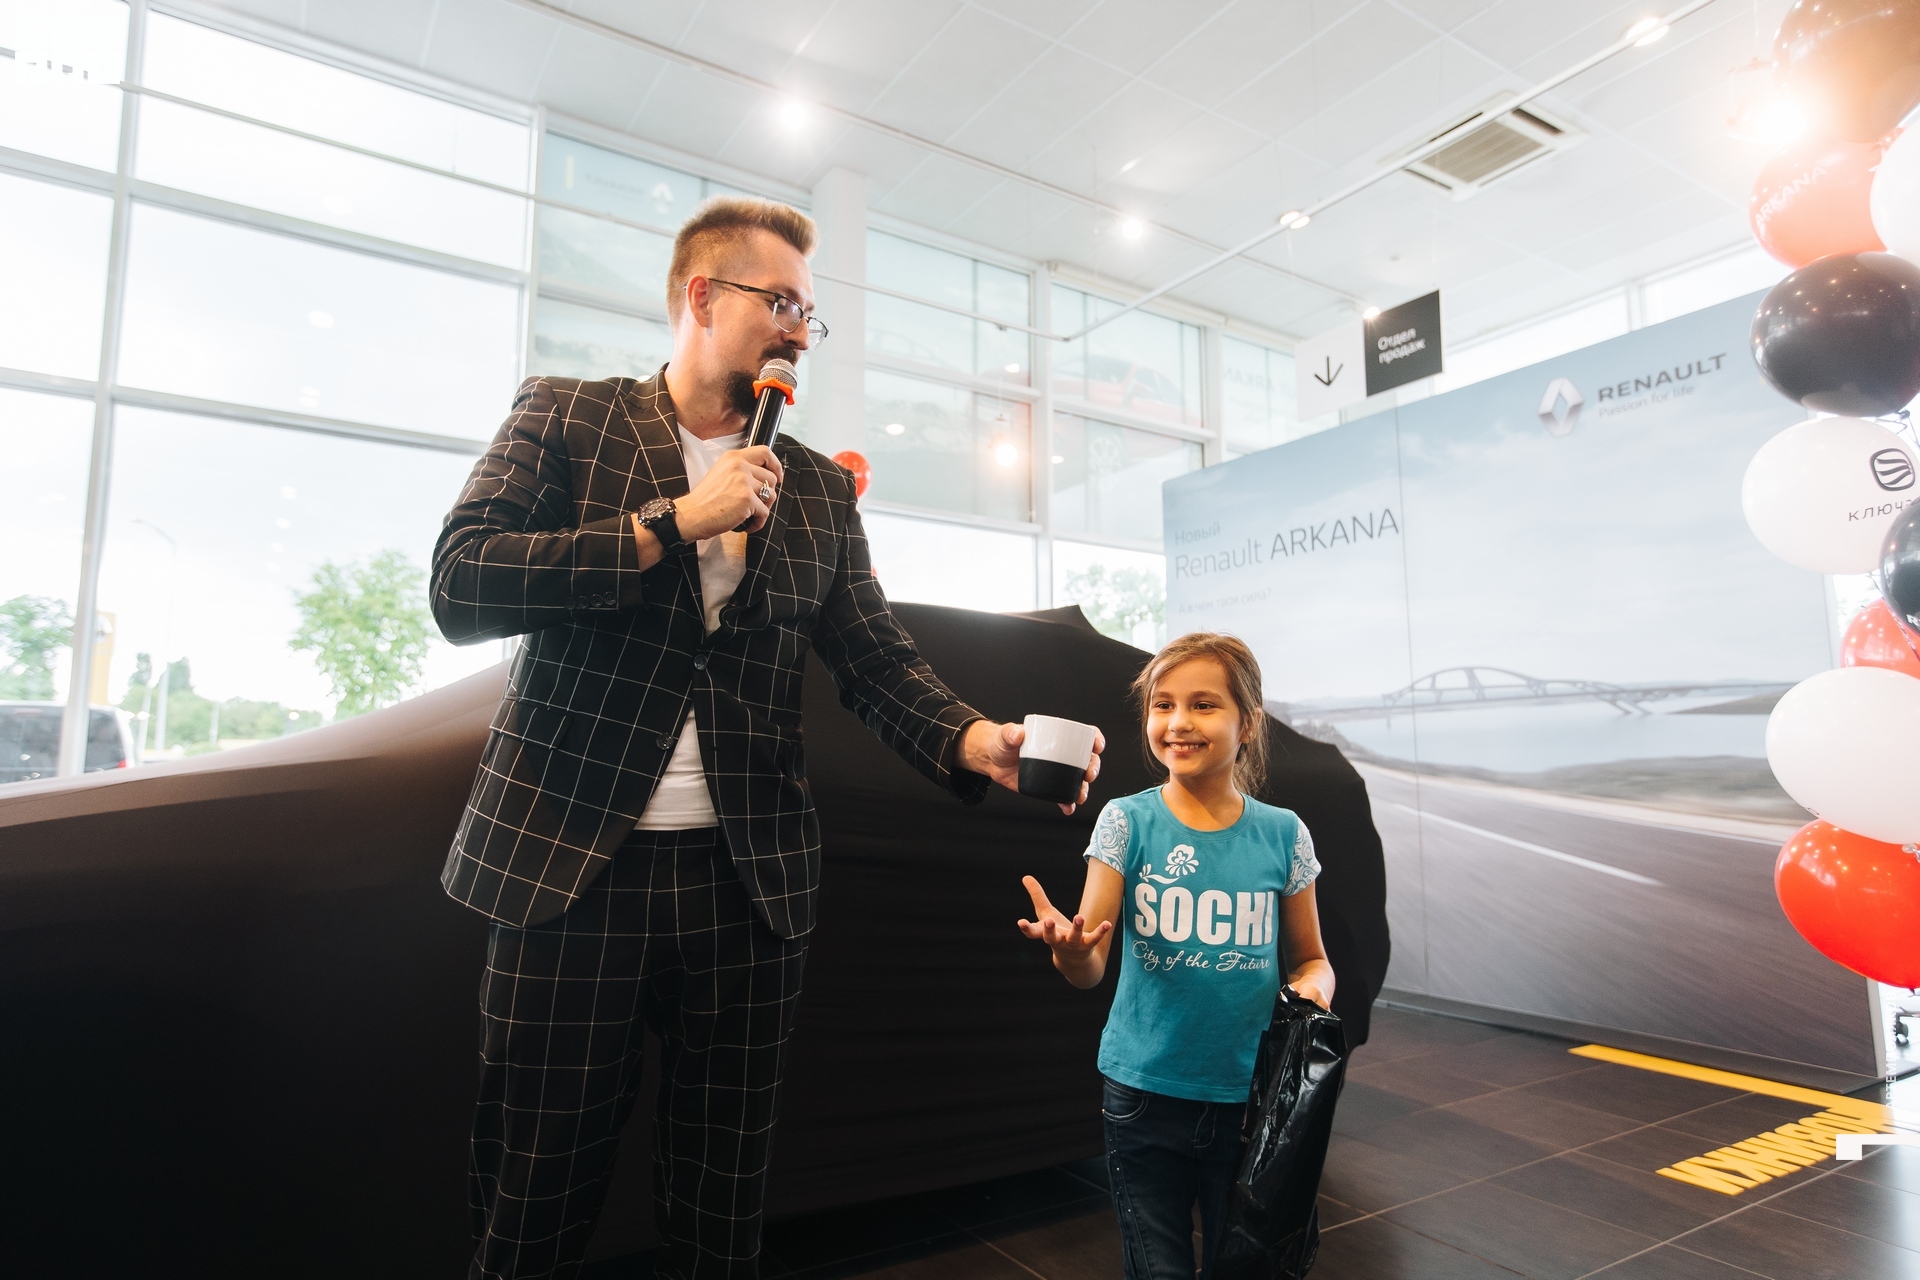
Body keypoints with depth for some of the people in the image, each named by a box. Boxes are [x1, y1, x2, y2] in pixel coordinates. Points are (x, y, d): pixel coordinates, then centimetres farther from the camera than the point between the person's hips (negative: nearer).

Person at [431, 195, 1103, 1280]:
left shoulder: (821, 490, 11)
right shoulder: (563, 417, 4)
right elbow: (460, 589, -9)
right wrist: (672, 522, -14)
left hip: (750, 876, 3)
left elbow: (879, 658, 5)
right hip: (570, 862, -2)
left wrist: (972, 739, -15)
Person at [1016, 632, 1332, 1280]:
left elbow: (1311, 958, 8)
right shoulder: (1128, 821, -9)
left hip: (1250, 1096, 1)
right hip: (1146, 1093, -1)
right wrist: (1069, 946, -35)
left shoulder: (1282, 834, -4)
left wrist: (1314, 989, -14)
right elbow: (1089, 970, -13)